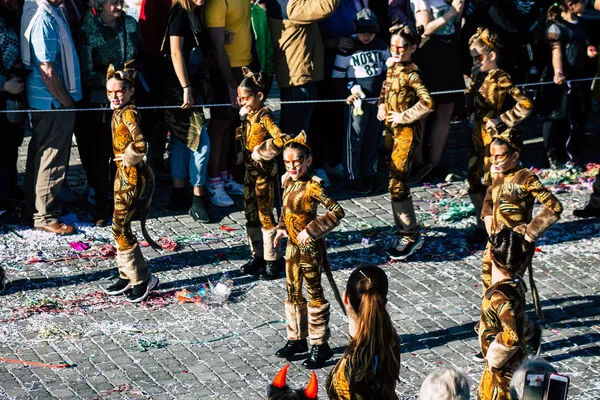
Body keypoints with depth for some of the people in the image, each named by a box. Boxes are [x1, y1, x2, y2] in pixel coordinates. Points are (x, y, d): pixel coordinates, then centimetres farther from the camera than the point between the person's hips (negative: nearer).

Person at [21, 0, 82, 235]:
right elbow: (47, 70, -23)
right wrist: (67, 102, -14)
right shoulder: (45, 20, -23)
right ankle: (46, 216, 10)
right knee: (52, 160, 1)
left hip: (42, 100, 9)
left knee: (41, 155, 19)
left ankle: (36, 206, 32)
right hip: (53, 101, -9)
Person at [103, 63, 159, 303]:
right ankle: (127, 277, 26)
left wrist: (129, 158, -18)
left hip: (134, 176, -9)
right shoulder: (118, 112, 8)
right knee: (121, 227, 15)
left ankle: (143, 279, 4)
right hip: (123, 175, 9)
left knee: (120, 228, -5)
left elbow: (140, 144, -34)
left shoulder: (128, 113, -20)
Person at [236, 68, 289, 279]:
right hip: (250, 170, 9)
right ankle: (258, 256, 24)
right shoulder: (248, 115, 7)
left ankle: (273, 260, 7)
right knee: (251, 215, 14)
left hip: (264, 171, -9)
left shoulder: (264, 116, -18)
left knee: (265, 215, -2)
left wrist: (259, 153, -21)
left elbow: (279, 140, -31)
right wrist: (243, 155, 5)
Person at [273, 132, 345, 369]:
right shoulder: (288, 181, 4)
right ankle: (297, 340, 30)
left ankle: (320, 346, 11)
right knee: (292, 292, 16)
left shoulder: (312, 186, -20)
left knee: (314, 293, 2)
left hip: (309, 247, -8)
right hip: (292, 245, 8)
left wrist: (311, 230, -24)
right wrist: (282, 227, 5)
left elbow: (337, 211, -26)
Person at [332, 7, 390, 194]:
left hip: (377, 100, 5)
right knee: (354, 140, -3)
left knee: (373, 139, 11)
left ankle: (369, 175, 22)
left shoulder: (381, 46, 5)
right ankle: (352, 178, 4)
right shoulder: (347, 48, -8)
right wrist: (346, 94, -20)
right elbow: (337, 78, -6)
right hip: (357, 101, -4)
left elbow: (388, 70, 17)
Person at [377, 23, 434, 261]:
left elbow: (427, 104, -27)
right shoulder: (393, 68, 8)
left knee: (397, 184, -10)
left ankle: (411, 235, 0)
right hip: (391, 130, 9)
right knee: (395, 182, 12)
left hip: (406, 133, -9)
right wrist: (381, 107, 7)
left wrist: (403, 117, -19)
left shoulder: (412, 73, -17)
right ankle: (404, 232, 22)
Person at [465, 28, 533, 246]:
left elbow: (525, 105, -24)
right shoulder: (477, 74, 4)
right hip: (478, 134, 8)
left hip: (492, 136, -8)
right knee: (473, 180, 12)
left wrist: (500, 120, -20)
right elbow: (469, 95, 24)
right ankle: (483, 225, 24)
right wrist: (471, 112, 6)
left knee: (490, 182, -2)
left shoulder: (500, 79, -18)